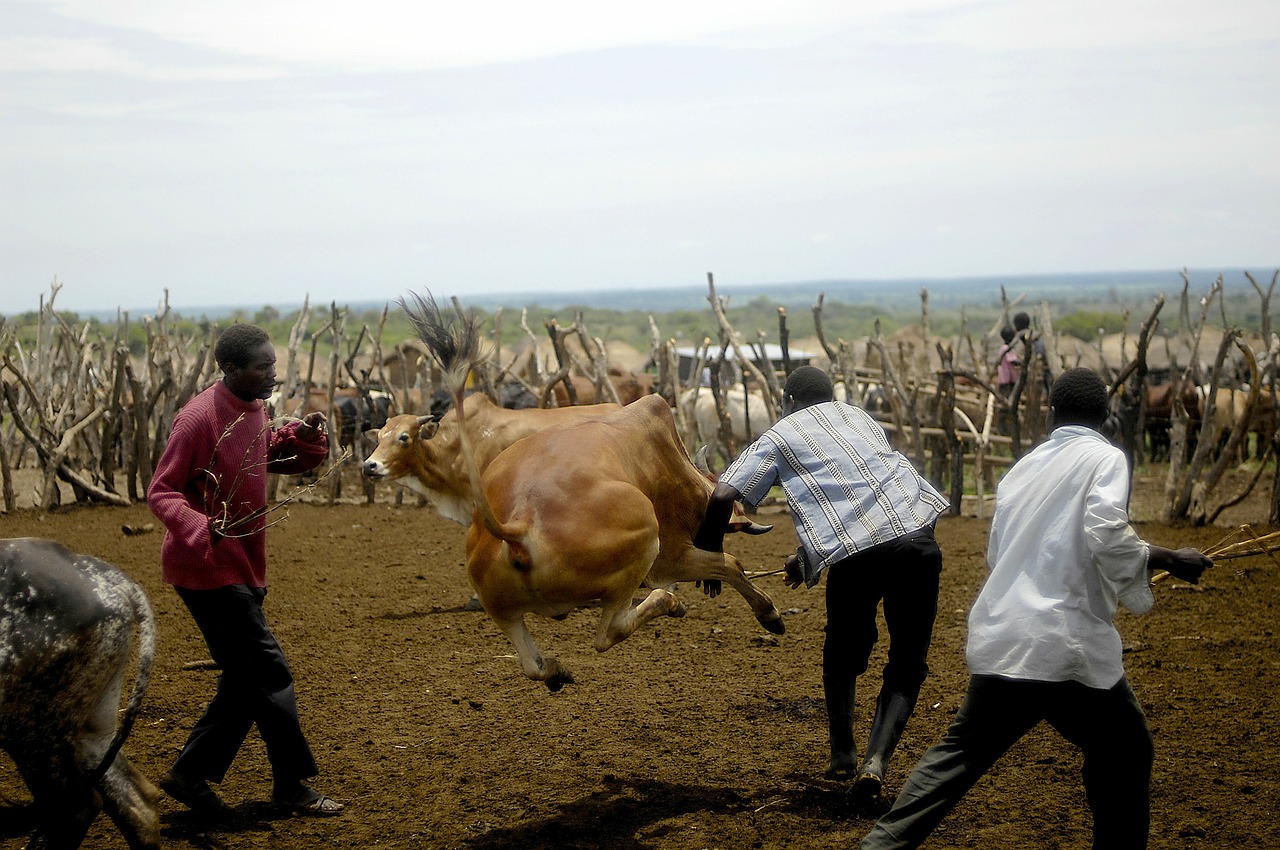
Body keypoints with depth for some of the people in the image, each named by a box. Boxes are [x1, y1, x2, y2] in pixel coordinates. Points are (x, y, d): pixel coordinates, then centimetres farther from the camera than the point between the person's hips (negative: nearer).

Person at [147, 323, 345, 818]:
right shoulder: (199, 418, -19)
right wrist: (201, 529, -35)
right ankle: (291, 785, 4)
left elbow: (268, 458, 24)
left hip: (243, 568, 9)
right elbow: (160, 492, -17)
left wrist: (302, 436, 3)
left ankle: (189, 776, 21)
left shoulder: (253, 410, 7)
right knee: (269, 673, -6)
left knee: (245, 679, 12)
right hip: (208, 568, -9)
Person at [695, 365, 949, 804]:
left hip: (856, 552, -3)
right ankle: (876, 760, -5)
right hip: (917, 537, 3)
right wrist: (811, 555, 41)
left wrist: (710, 554, 18)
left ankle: (842, 756, 29)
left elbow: (722, 496, 2)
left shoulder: (780, 434, 13)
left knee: (842, 654, 24)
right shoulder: (858, 417, 29)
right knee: (907, 663, 12)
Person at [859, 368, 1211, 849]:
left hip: (997, 640, 6)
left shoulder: (1024, 467, 16)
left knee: (960, 752, 16)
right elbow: (1106, 536, -18)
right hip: (1067, 643, -5)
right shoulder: (1104, 458, -2)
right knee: (1125, 754, 15)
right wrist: (1167, 559, -5)